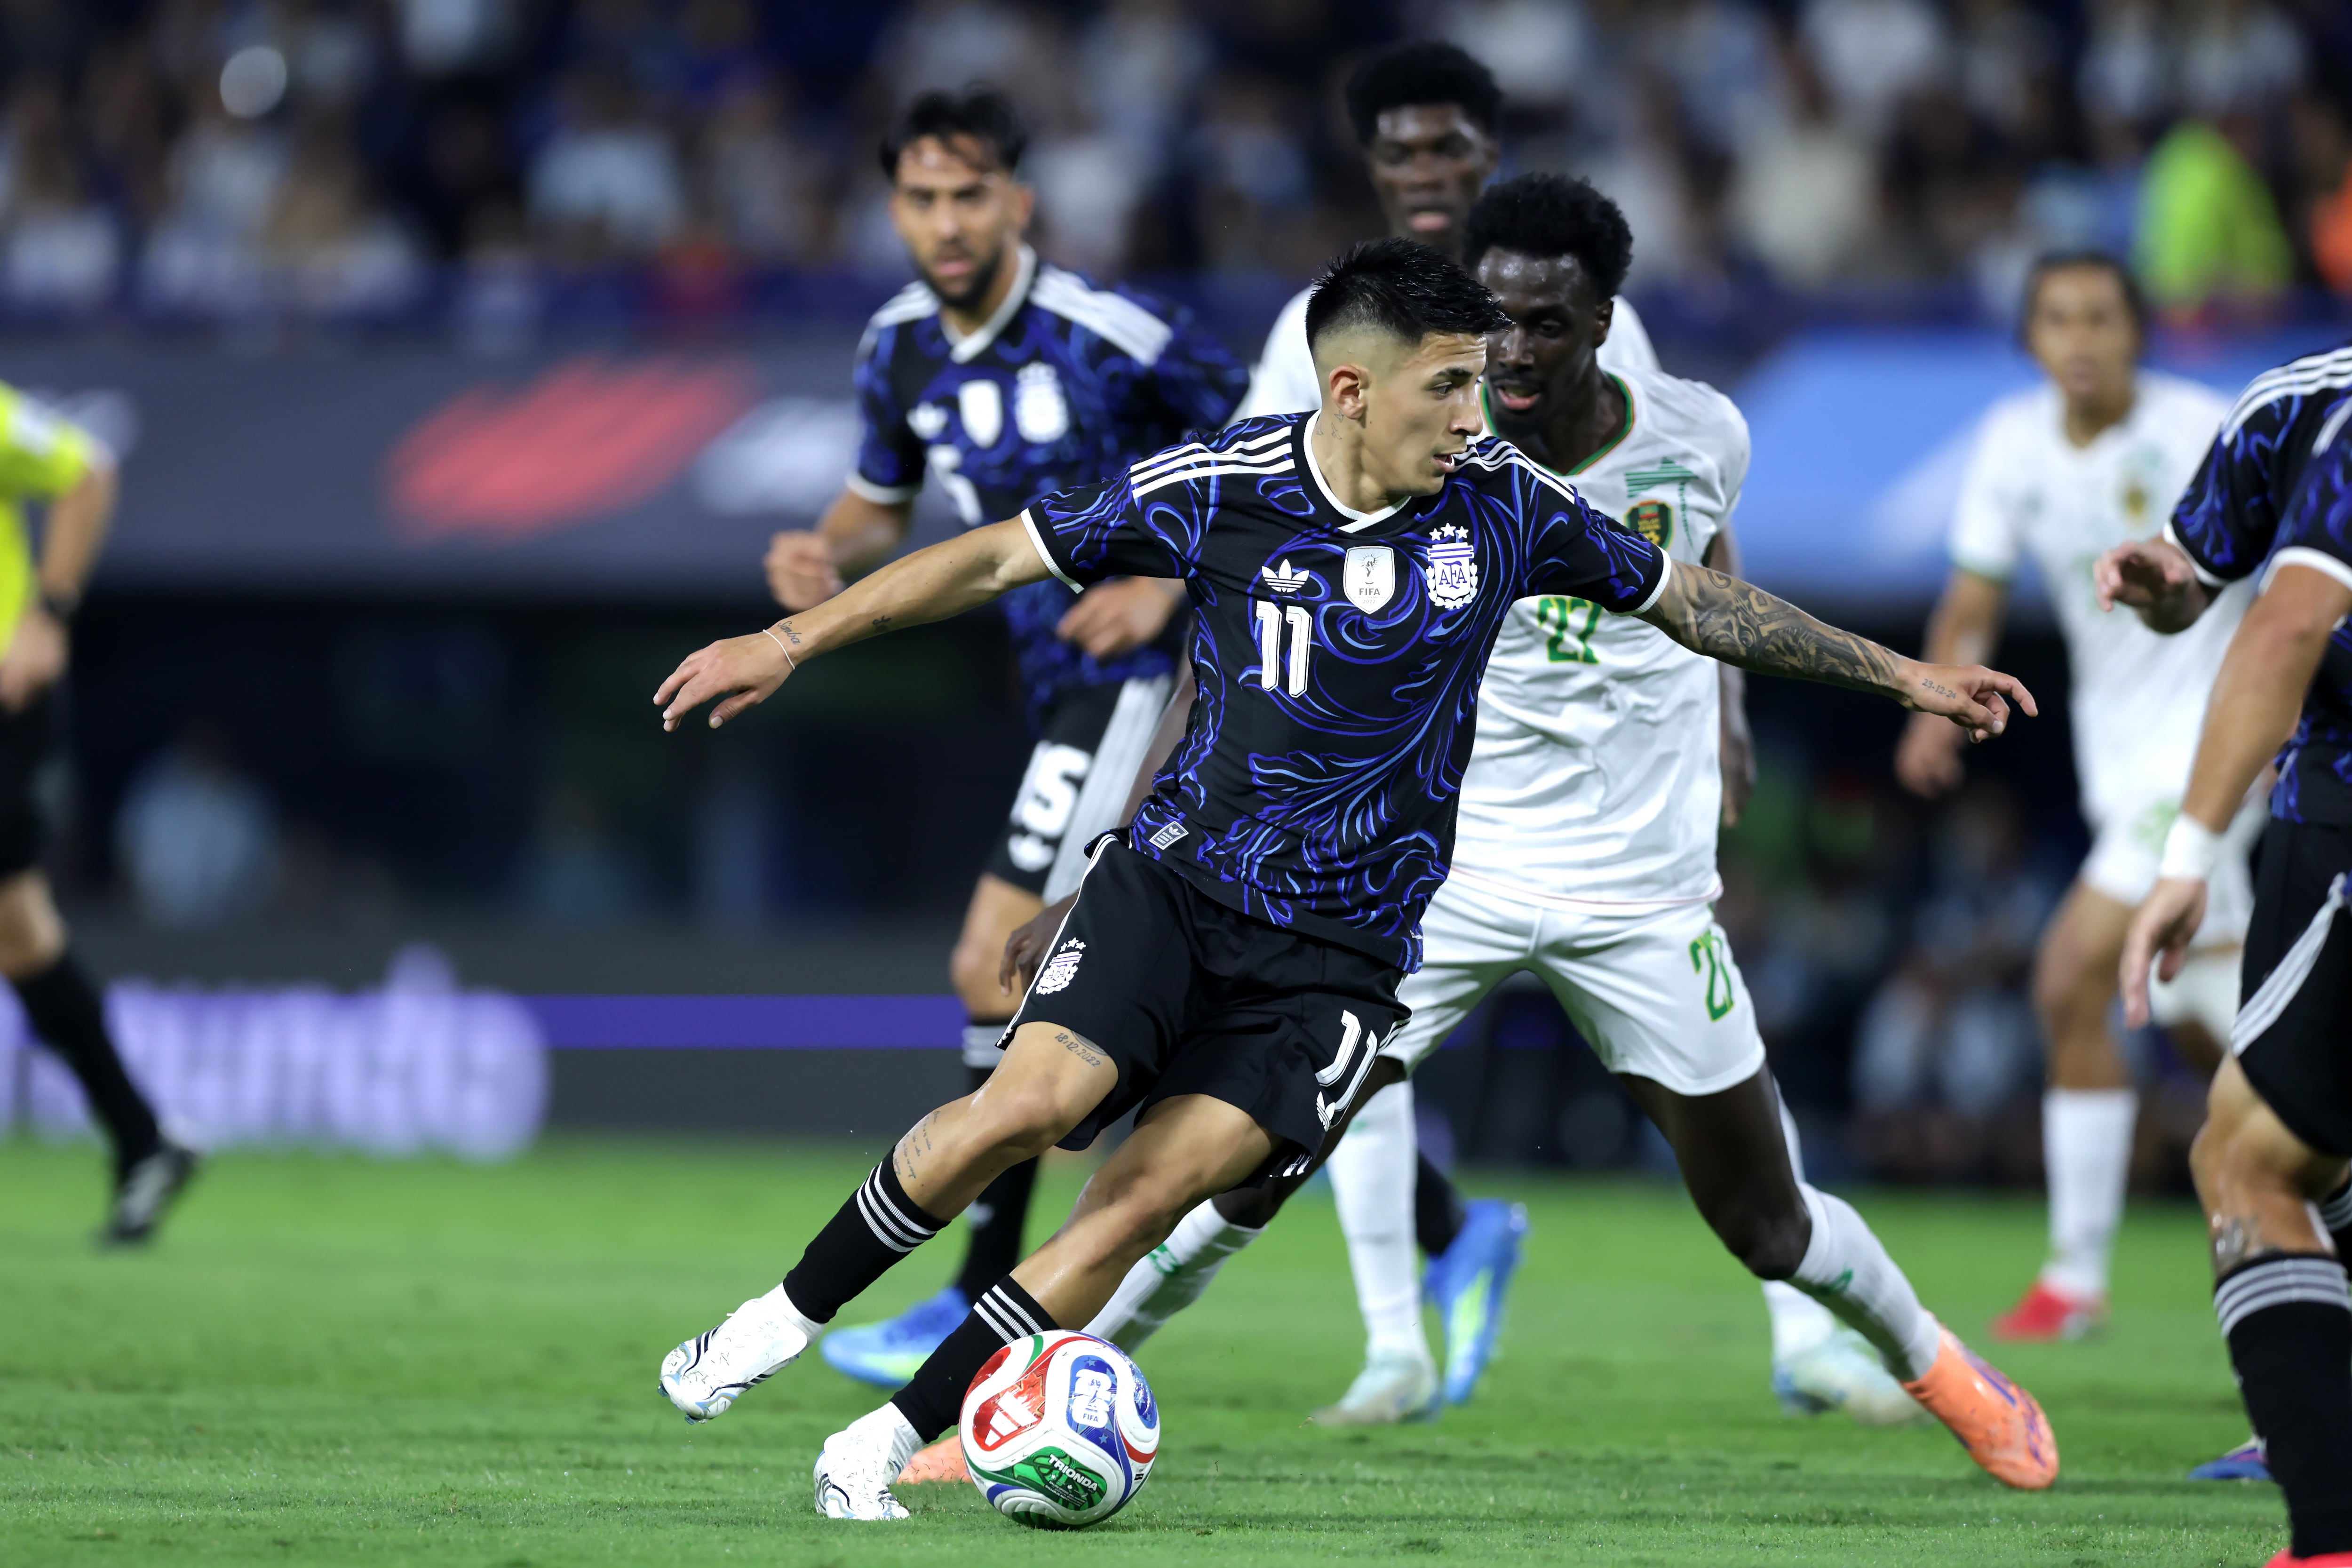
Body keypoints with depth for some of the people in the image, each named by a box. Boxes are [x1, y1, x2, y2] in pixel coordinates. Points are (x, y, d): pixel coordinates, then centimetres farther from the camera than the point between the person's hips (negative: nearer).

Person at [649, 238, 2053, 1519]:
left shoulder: (1503, 503, -4)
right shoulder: (1220, 489, -9)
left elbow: (1694, 600, 10)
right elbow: (1000, 560, 0)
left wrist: (1901, 675, 12)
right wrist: (791, 643, -1)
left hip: (1340, 957, 1)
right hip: (1175, 880, -1)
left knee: (1146, 1198, -16)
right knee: (1034, 1101, -24)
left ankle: (885, 1446, -9)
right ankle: (787, 1319, -4)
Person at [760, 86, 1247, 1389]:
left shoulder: (1105, 334, -17)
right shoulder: (900, 351, 4)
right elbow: (882, 501, 20)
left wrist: (1168, 581, -19)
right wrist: (824, 553, -3)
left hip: (1144, 682, -8)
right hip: (1065, 690, 8)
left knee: (995, 966, -14)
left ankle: (985, 1303, -7)